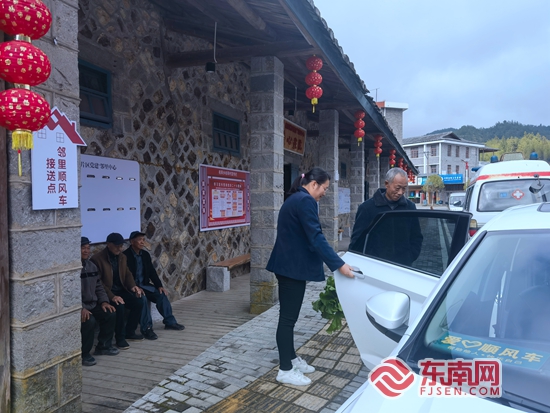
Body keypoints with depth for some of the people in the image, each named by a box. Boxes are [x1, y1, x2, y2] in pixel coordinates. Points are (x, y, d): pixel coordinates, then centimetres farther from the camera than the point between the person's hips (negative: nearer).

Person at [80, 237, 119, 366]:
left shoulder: (91, 266, 10)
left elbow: (99, 287, 17)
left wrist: (104, 301, 2)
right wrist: (81, 308, -31)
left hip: (92, 305, 8)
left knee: (110, 314, -7)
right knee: (89, 321, -30)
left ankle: (103, 346, 12)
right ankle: (83, 354, -10)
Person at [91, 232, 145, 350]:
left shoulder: (122, 257, 7)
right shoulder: (97, 259, -15)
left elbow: (127, 274, 14)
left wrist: (133, 286, -8)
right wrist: (112, 296, -28)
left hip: (121, 290, 7)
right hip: (106, 293, -7)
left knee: (139, 302, -14)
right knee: (120, 306, -32)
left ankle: (129, 332, 6)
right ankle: (120, 338, -13)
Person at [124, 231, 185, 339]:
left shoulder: (145, 254, 9)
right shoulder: (125, 256, -13)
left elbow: (152, 272, 9)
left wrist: (159, 285, -2)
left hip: (144, 284, 7)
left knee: (161, 294, -12)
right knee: (142, 298, -33)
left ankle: (170, 322, -1)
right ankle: (146, 328, -25)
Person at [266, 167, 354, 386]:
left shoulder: (295, 199, 16)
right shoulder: (305, 201, -16)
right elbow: (316, 238, -24)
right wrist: (339, 264, -25)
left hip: (287, 264, 10)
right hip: (293, 266, -10)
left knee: (288, 315, 17)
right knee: (288, 317, -2)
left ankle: (291, 359, 29)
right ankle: (285, 370, 9)